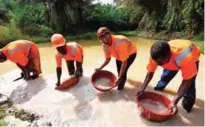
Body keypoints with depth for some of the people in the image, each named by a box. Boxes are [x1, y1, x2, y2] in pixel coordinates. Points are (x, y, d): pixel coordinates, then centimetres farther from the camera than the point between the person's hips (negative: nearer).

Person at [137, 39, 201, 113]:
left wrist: (174, 102, -44)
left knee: (189, 83, -14)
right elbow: (150, 73, -24)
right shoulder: (156, 56, -35)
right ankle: (159, 88, 34)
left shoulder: (185, 58, -47)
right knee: (166, 75, 6)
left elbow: (187, 81, -38)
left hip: (192, 57, -3)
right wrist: (142, 89, -34)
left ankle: (188, 103, 10)